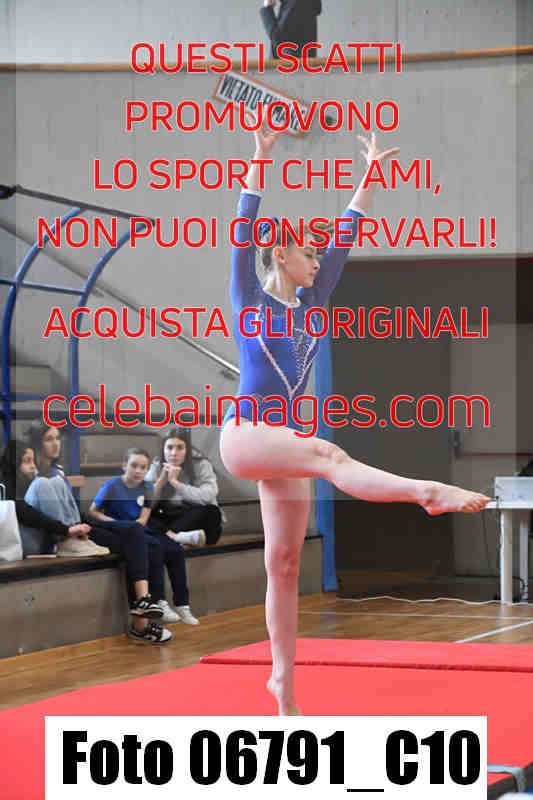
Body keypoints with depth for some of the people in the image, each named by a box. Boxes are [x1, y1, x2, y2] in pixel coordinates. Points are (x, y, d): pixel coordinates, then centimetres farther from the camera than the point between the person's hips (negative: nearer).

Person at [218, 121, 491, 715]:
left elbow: (343, 242, 15)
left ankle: (284, 686, 3)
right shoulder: (251, 301, 2)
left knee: (284, 566, 2)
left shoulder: (310, 305, 15)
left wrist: (370, 176, 13)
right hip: (245, 432, -6)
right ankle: (426, 492, -53)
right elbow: (244, 235, -9)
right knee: (326, 453, -32)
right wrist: (259, 164, -17)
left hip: (284, 443, 6)